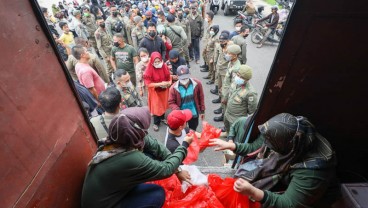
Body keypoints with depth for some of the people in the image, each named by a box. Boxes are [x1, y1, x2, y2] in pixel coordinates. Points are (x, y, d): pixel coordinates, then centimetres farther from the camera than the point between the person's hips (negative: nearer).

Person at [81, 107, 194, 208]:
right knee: (158, 193, -11)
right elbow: (166, 170, -24)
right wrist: (184, 145, -12)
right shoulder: (131, 160, -39)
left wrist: (177, 169, -8)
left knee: (150, 155, -7)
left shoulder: (119, 138, -18)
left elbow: (153, 145, -11)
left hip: (111, 189, 6)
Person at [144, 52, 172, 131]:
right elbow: (148, 83, -22)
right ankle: (156, 123, 25)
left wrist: (169, 82, -18)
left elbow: (169, 77, 3)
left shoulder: (164, 66, -10)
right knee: (156, 107, 4)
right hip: (155, 91, -4)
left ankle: (162, 117, 45)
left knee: (163, 104, 19)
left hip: (164, 90, 4)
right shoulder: (149, 70, -21)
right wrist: (160, 84, -29)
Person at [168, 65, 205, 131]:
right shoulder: (174, 88, -19)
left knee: (193, 131, 25)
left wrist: (202, 111, 3)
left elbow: (201, 98, -3)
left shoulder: (197, 84, -15)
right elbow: (171, 102, -10)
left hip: (194, 113, 2)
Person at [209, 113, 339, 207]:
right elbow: (255, 147, -6)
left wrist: (253, 192, -43)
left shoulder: (312, 168, -36)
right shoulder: (284, 137, -22)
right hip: (281, 178, 6)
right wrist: (229, 145, -12)